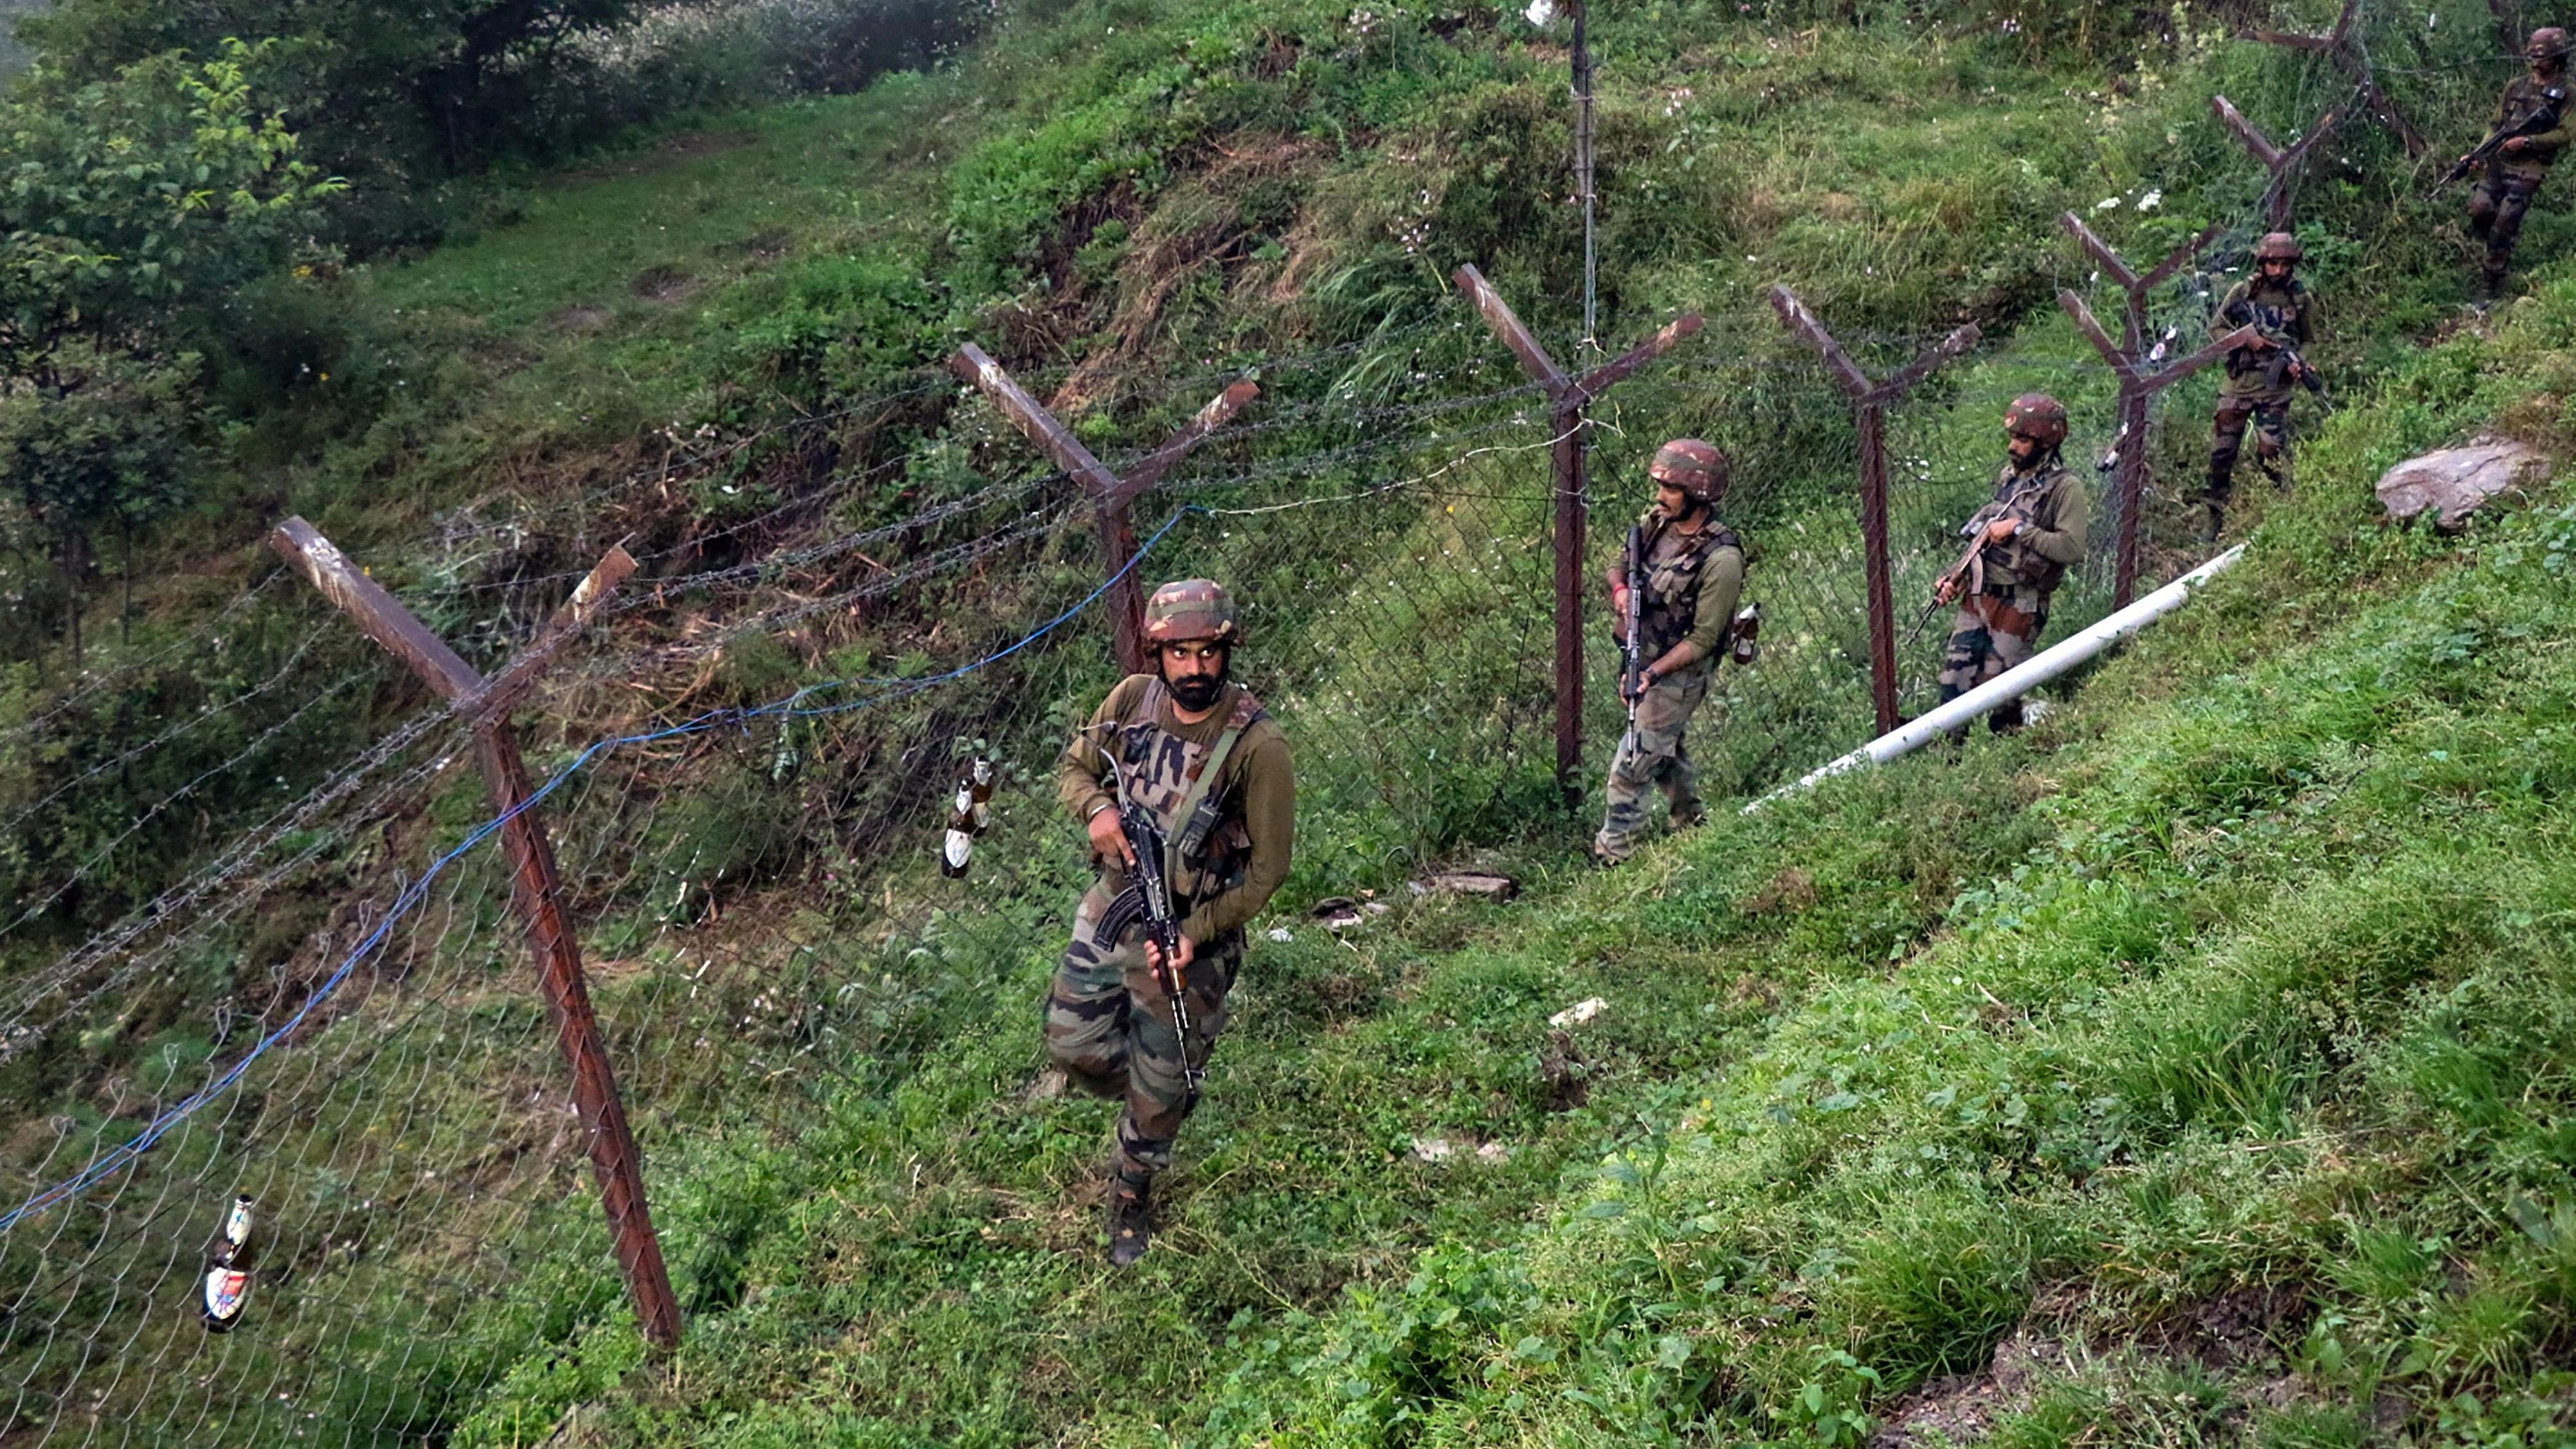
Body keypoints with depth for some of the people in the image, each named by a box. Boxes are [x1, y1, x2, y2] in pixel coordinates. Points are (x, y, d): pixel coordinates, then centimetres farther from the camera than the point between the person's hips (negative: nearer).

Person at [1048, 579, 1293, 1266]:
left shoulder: (1256, 743, -22)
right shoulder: (1132, 699, -8)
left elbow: (1269, 865, -15)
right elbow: (1074, 768, 8)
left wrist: (1195, 936, -21)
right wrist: (1098, 809, -16)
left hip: (1190, 931, -4)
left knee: (1158, 1088, 9)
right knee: (1074, 1045, 12)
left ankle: (1132, 1196, 35)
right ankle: (1157, 1099, 42)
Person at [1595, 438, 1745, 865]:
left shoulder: (1721, 560, -26)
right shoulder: (1655, 522, -6)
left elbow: (1704, 638, -22)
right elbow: (1619, 565, 10)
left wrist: (1652, 674, -30)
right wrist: (1620, 590, -14)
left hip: (1679, 675, -8)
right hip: (1640, 661, 8)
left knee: (1629, 772, -7)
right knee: (1667, 750, 26)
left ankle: (1611, 861, 5)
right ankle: (1693, 826, 48)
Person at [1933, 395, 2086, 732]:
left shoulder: (2065, 488, -11)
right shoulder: (2011, 475, 11)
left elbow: (2072, 547, -23)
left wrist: (2019, 528, -21)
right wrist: (1957, 577, 10)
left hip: (2018, 606, -6)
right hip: (1978, 596, 6)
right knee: (1954, 679, 5)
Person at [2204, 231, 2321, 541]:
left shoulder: (2302, 298, 2)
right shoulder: (2243, 291, -1)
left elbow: (2308, 340, 11)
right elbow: (2216, 326, 4)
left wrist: (2299, 363, -10)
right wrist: (2245, 339, -12)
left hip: (2276, 388, -1)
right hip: (2239, 381, 1)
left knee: (2271, 454, -6)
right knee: (2222, 451, 5)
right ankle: (2213, 516, 16)